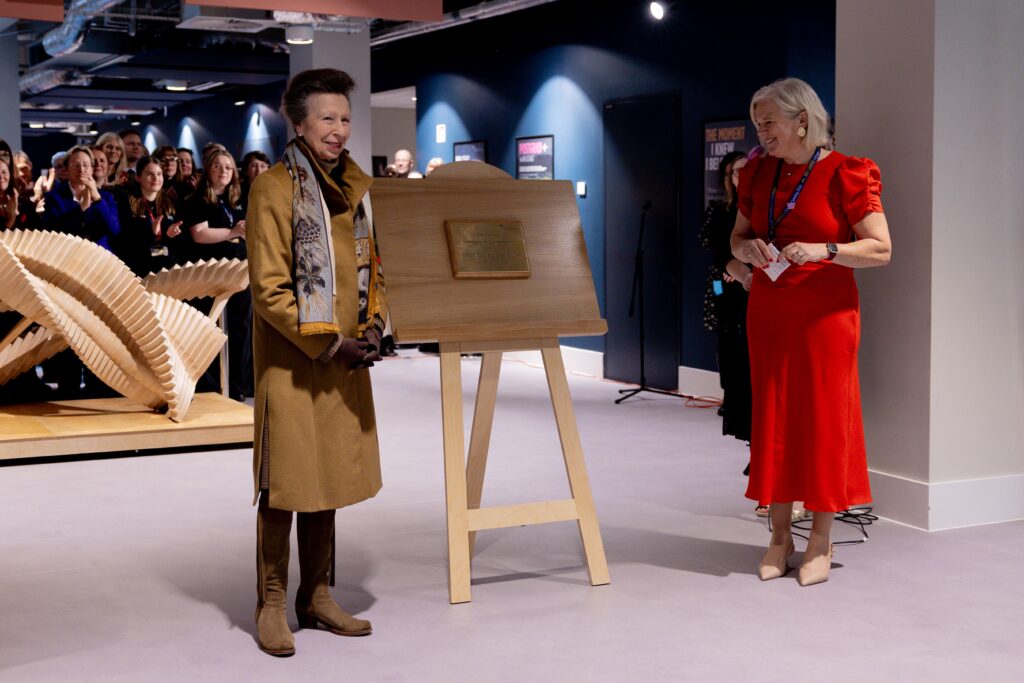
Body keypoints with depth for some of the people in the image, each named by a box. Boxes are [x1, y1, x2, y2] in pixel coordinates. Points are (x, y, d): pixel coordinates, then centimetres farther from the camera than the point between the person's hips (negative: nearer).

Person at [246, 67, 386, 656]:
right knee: (284, 482, -1)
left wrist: (373, 329, -1)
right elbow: (269, 288, -13)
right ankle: (272, 605, 10)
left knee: (329, 477, 12)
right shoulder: (275, 188, -9)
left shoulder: (355, 188, 11)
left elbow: (374, 270, 16)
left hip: (345, 360, 6)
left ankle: (317, 596, 22)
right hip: (291, 361, -6)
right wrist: (325, 345, -16)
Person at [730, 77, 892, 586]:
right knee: (771, 419, 6)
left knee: (823, 419, -1)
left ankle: (820, 542, 10)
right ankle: (779, 536, 16)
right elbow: (738, 235, 20)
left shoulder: (843, 174, -8)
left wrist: (823, 250, -24)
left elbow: (881, 249, -10)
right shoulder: (759, 173, 9)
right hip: (767, 311, 5)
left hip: (824, 313, -5)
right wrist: (747, 248, -4)